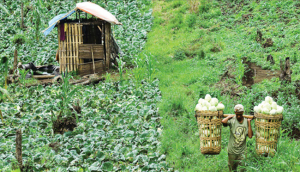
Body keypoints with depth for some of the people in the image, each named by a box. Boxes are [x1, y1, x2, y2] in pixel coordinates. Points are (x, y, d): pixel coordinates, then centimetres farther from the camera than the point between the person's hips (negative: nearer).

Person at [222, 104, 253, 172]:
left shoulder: (246, 121, 0)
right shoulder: (232, 120, -9)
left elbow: (250, 136, -9)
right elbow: (223, 121, -32)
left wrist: (249, 123, -9)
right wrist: (229, 117, -13)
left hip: (242, 151, 1)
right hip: (232, 150, -1)